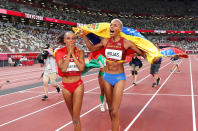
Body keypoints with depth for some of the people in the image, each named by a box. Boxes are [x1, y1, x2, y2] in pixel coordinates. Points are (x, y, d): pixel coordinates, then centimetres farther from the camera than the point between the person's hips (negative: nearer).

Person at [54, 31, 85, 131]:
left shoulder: (80, 52, -2)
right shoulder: (60, 52, -4)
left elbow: (81, 68, -18)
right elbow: (63, 68, -19)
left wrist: (73, 54, -13)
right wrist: (69, 53, -14)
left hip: (78, 85, -1)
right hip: (66, 86, 2)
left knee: (76, 118, -5)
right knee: (72, 114, 18)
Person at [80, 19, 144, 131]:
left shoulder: (125, 43, -9)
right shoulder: (105, 41, 2)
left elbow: (142, 53, -2)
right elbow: (92, 48, 18)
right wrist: (84, 36, 17)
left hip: (119, 77, -4)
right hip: (107, 77, 4)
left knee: (115, 112, -8)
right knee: (110, 109, 16)